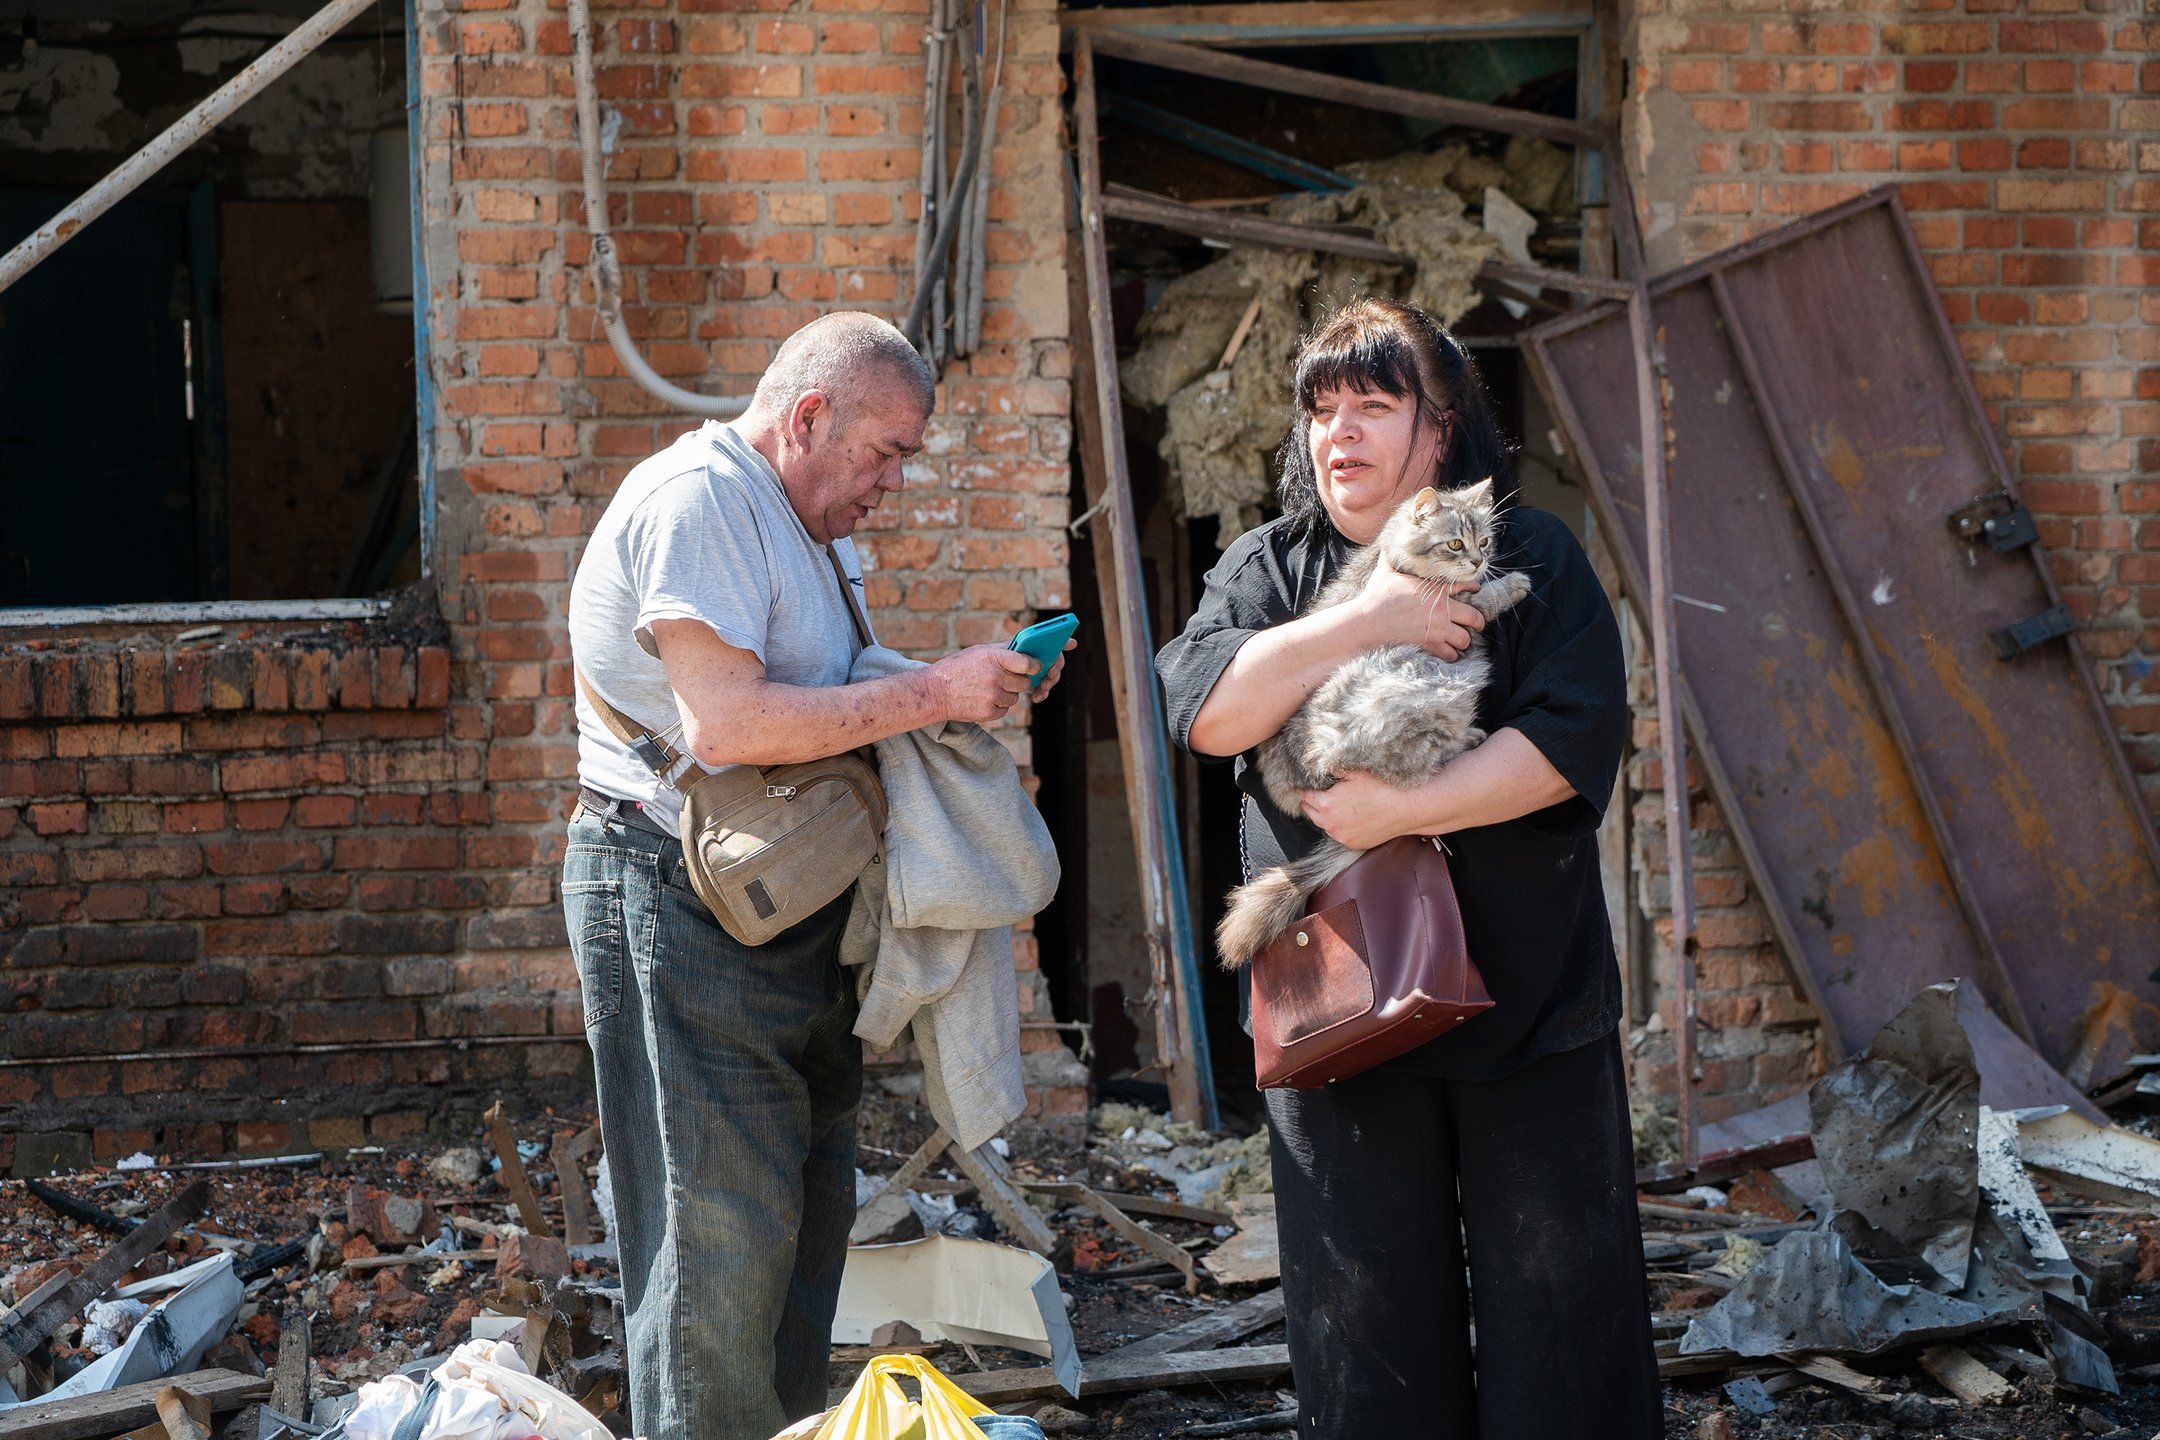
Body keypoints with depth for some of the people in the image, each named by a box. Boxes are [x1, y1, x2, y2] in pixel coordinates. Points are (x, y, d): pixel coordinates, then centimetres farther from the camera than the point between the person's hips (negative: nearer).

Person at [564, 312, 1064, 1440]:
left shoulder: (806, 526, 18)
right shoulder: (697, 497, -15)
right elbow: (724, 722, -26)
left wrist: (982, 689, 6)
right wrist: (931, 692, -21)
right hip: (682, 908, -10)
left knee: (808, 1218, 12)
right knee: (723, 1241, -8)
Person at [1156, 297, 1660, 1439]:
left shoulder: (1531, 559, 2)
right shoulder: (1268, 566, 9)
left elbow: (1571, 738, -12)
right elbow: (1206, 711, -9)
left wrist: (1400, 810, -19)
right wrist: (1368, 621, -16)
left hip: (1530, 1000, -1)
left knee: (1561, 1308, 1)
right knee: (1369, 1324, 6)